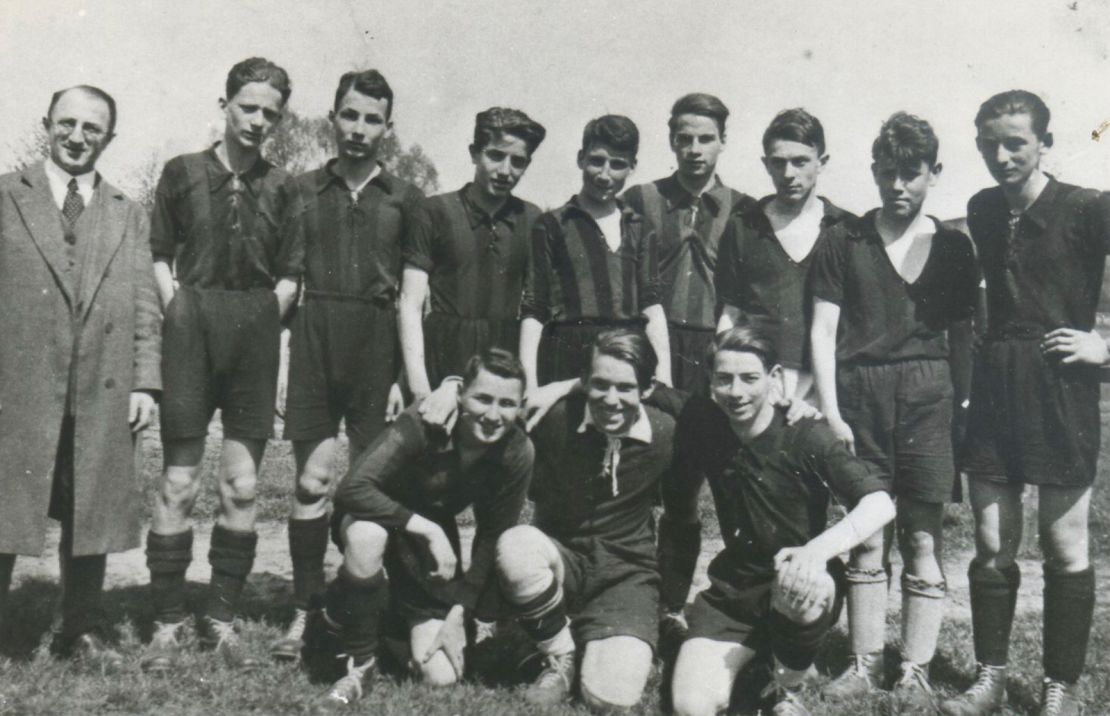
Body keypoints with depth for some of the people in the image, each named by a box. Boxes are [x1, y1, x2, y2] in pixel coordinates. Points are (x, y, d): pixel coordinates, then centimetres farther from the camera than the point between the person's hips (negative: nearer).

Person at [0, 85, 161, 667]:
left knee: (93, 513, 8)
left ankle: (82, 629, 21)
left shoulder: (128, 216, 15)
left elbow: (145, 307, 10)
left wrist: (145, 383, 1)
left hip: (102, 394, 2)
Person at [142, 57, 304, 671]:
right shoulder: (182, 172, 7)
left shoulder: (279, 187, 10)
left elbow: (290, 273, 11)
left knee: (242, 488, 3)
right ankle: (167, 624, 7)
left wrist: (265, 321, -2)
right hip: (192, 328, -2)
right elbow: (158, 253, 7)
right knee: (178, 485, -3)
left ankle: (221, 620, 15)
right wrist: (178, 315, -4)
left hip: (255, 337, 2)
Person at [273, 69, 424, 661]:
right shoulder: (302, 190, 11)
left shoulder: (405, 200, 8)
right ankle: (305, 609, 8)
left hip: (377, 345, 0)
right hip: (313, 339, 1)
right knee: (312, 479, -2)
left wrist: (406, 375, -1)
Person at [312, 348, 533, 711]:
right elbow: (351, 489, -39)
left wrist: (459, 612, -12)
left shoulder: (516, 452, -20)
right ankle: (359, 662, -17)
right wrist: (427, 529, -40)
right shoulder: (423, 424, -31)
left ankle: (398, 616, 27)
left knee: (442, 676, -7)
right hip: (380, 518, -3)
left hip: (433, 537, 3)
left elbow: (493, 537, -9)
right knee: (366, 535, -42)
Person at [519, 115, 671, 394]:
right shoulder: (553, 226, 7)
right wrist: (529, 383, -7)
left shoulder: (640, 229, 16)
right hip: (568, 360, -2)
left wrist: (664, 375, -4)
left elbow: (652, 305, 9)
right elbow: (533, 310, 2)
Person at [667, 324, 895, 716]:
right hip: (733, 591, 2)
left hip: (799, 588, -2)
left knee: (801, 586, -39)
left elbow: (880, 504, -26)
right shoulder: (702, 423, -5)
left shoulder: (805, 437, -15)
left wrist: (818, 549, -42)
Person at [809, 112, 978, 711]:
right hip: (859, 396, 0)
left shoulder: (952, 246, 11)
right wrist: (830, 414, -4)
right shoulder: (844, 241, 7)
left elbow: (963, 336, 12)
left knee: (924, 538, 0)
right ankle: (865, 662, 17)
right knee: (866, 537, 5)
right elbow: (823, 331, 3)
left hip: (927, 396, 0)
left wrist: (962, 406, 2)